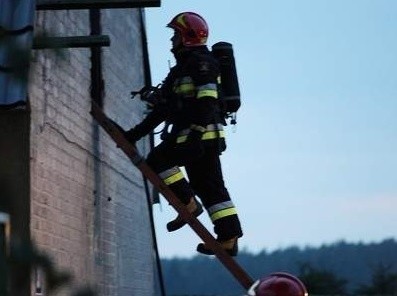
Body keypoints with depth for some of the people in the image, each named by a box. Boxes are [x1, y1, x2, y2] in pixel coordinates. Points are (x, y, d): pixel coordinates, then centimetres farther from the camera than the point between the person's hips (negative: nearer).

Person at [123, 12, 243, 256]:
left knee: (158, 160, -5)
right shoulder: (184, 67, 26)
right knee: (210, 186, 6)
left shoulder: (200, 62, -6)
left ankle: (188, 203, -7)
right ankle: (229, 239, 3)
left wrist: (197, 130, -28)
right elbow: (163, 108, 27)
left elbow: (207, 99, -19)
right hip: (206, 137, 10)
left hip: (201, 133, -10)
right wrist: (137, 133, 24)